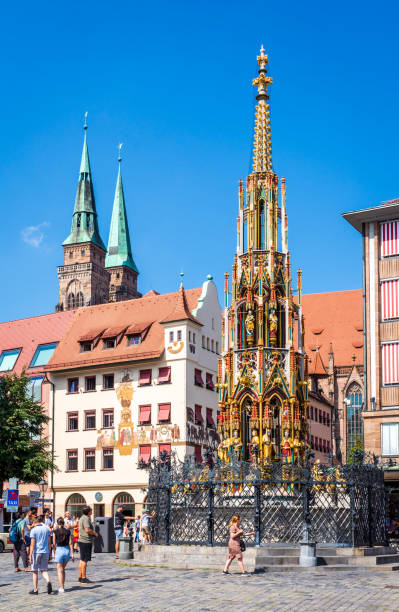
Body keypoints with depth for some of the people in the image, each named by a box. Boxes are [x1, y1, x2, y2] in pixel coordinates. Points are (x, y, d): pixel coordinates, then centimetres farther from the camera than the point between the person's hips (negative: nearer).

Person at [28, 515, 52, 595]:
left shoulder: (34, 530, -8)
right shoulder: (47, 529, 5)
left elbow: (32, 544, -11)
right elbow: (49, 542, 8)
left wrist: (30, 555, -8)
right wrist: (48, 552, 17)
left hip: (36, 552, -3)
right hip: (45, 552, 3)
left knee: (35, 571, 9)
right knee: (44, 570, 10)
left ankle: (35, 590, 12)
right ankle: (48, 582, -19)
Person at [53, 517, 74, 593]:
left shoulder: (55, 531, -5)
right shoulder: (68, 531, 2)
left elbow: (54, 544, -3)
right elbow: (70, 543, 1)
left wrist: (54, 553, 6)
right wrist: (72, 554, 3)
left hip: (59, 550, -4)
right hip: (67, 550, 4)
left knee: (60, 570, 4)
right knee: (63, 569, 20)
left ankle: (62, 588, 1)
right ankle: (62, 586, 22)